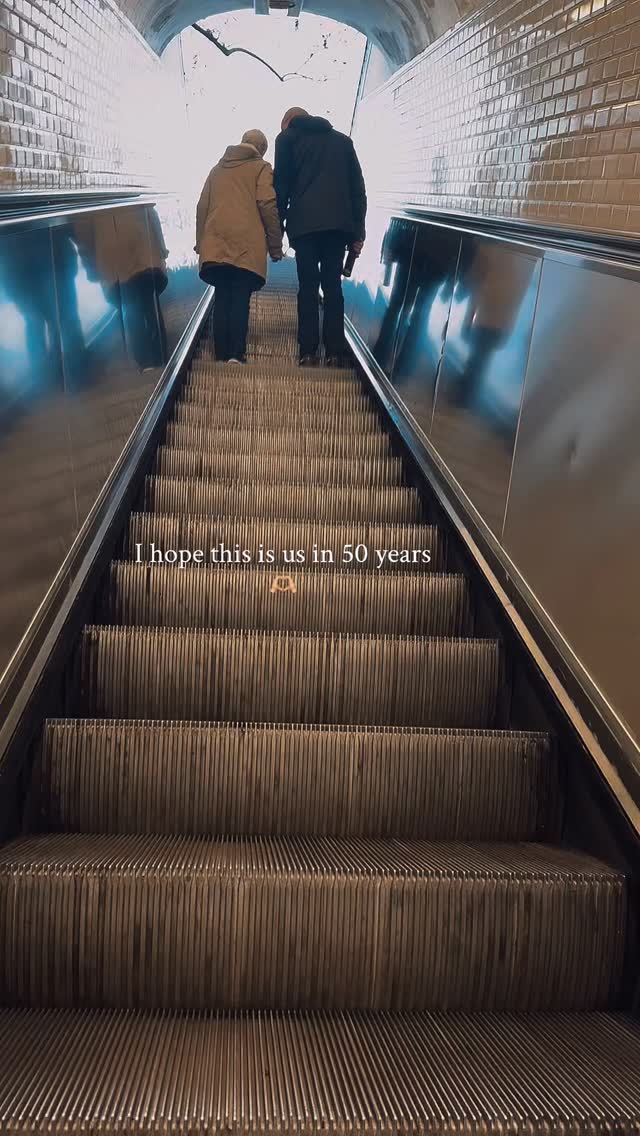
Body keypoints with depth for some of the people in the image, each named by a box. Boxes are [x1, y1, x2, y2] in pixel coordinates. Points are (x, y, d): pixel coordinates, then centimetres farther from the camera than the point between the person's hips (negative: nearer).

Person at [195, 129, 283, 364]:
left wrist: (200, 243, 21)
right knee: (240, 300, -6)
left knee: (222, 299, 5)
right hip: (247, 245, -4)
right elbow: (268, 205, -3)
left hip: (216, 244, 4)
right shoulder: (261, 168, 8)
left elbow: (202, 206, 20)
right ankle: (236, 354, -15)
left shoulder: (218, 168, 23)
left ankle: (222, 354, 2)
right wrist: (275, 245, 0)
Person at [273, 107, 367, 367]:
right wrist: (358, 231, 13)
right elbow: (357, 187, 15)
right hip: (339, 223, 3)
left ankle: (308, 353, -7)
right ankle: (334, 355, -1)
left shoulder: (288, 137, 13)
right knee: (333, 286, 5)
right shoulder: (342, 140, 22)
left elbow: (281, 184, 4)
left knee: (308, 287, -1)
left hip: (305, 223, -2)